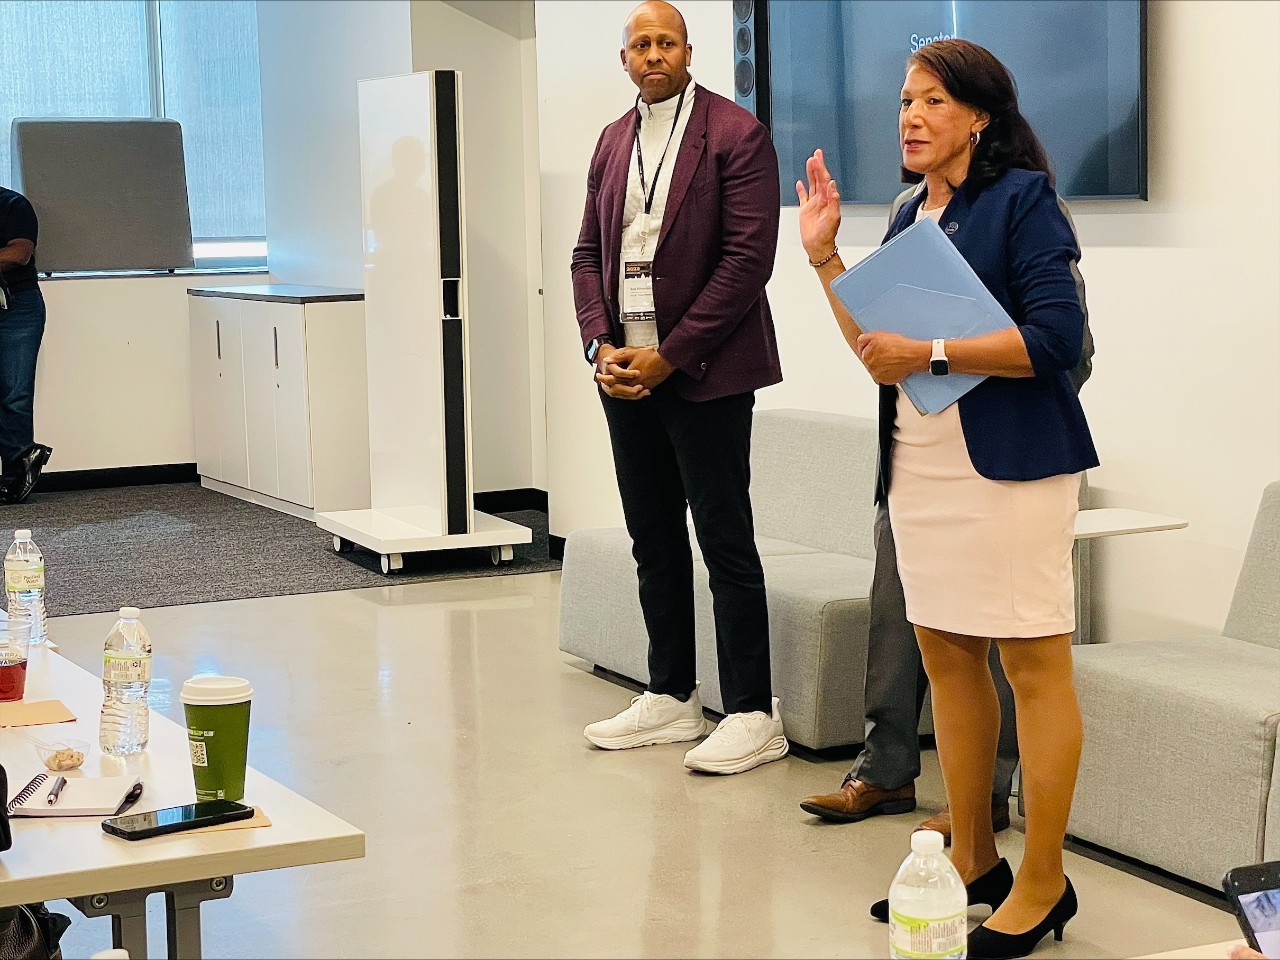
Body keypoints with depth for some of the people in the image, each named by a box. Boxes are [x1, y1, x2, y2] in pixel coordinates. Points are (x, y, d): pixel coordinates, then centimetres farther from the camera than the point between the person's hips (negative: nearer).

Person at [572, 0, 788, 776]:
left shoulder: (736, 135, -7)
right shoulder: (613, 143, 13)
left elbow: (749, 258, -14)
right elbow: (589, 253, 14)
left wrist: (670, 358, -15)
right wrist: (601, 346, -3)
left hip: (703, 372, -6)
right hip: (626, 371, 7)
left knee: (726, 543, -3)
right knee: (654, 541, 12)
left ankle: (753, 715, 3)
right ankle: (671, 698, 23)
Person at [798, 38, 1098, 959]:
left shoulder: (1021, 199, -6)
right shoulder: (911, 216, 15)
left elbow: (1056, 337, -16)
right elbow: (882, 356, 15)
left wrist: (932, 354, -19)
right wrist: (825, 257, 9)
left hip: (1008, 460, -8)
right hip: (920, 461, 8)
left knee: (1033, 667, -4)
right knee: (945, 657, 11)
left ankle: (1042, 885, 3)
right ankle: (974, 860, 22)